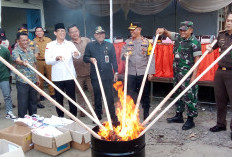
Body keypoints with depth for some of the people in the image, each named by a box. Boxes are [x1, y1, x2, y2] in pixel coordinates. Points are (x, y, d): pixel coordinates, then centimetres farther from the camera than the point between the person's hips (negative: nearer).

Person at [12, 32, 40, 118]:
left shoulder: (30, 50, 11)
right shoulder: (16, 51, -8)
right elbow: (18, 60, -30)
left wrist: (37, 78, 18)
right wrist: (23, 63, -53)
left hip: (33, 81, 6)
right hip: (22, 81, -6)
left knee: (33, 101, 14)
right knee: (23, 102, 1)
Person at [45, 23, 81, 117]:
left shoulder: (70, 44, 8)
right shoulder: (50, 45, 5)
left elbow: (77, 55, -6)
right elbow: (47, 61, -1)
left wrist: (77, 54, -29)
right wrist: (56, 58, -19)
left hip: (69, 76, 0)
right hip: (57, 77, 0)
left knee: (72, 97, 5)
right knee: (59, 98, 9)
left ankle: (73, 117, 16)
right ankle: (60, 117, 22)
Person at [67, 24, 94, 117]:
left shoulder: (87, 40, 6)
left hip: (89, 71, 1)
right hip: (78, 73, -1)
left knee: (93, 90, 4)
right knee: (79, 93, 10)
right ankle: (82, 109, 25)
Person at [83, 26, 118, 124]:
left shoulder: (110, 46, 9)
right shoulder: (90, 46, 8)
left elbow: (114, 60, 7)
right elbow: (85, 58, 9)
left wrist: (116, 72, 1)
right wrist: (90, 59, -13)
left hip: (108, 76, -1)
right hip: (95, 76, 1)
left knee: (109, 96, 0)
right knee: (97, 97, 11)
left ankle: (113, 116, 8)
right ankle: (98, 115, 24)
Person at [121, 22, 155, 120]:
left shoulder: (146, 42, 2)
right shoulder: (127, 42, 9)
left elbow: (151, 58, 0)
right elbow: (122, 55, 6)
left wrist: (151, 72, -6)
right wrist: (124, 55, -18)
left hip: (143, 73, -2)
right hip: (131, 73, 2)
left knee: (145, 95, 7)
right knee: (131, 95, 3)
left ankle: (146, 114, 22)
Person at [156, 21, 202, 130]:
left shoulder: (195, 42, -11)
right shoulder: (178, 37, 9)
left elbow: (197, 60, -14)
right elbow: (168, 33, 23)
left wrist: (194, 76, -20)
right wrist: (163, 30, -2)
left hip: (187, 73, -8)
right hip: (177, 72, 8)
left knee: (189, 96, -4)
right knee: (178, 94, 16)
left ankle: (190, 120, 5)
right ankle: (179, 116, 29)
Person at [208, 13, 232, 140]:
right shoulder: (221, 35, 10)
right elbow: (215, 46, 26)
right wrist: (210, 49, 6)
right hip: (220, 71, 6)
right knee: (220, 99, 14)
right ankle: (221, 124, 30)